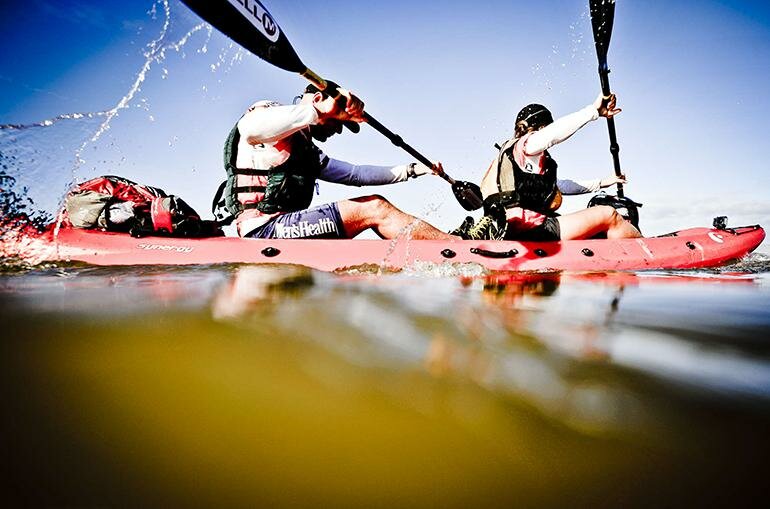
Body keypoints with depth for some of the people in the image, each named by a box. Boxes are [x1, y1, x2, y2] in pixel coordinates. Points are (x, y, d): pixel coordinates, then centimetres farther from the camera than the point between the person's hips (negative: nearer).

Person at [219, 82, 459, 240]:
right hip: (263, 228, -9)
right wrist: (318, 111, -28)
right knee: (374, 209, -17)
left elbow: (355, 174, 25)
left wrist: (412, 169, 23)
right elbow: (252, 129, -23)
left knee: (375, 204, 0)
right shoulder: (265, 110, 3)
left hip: (286, 229, 9)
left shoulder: (309, 153, 26)